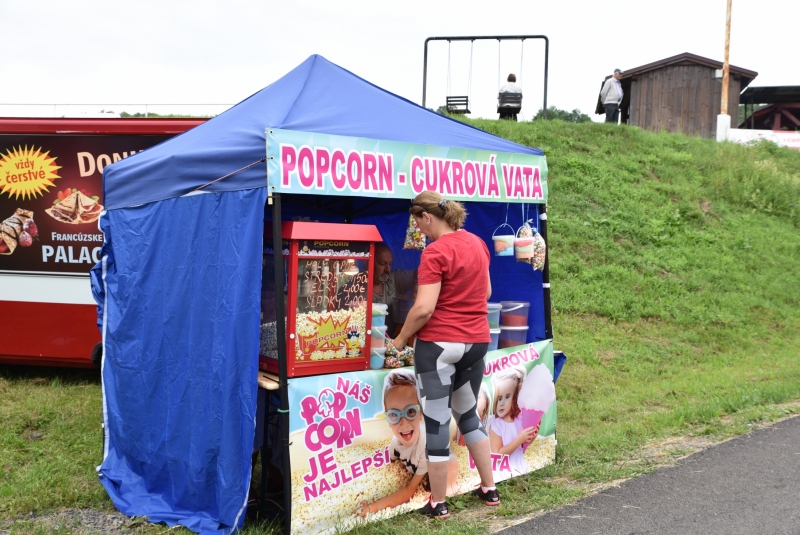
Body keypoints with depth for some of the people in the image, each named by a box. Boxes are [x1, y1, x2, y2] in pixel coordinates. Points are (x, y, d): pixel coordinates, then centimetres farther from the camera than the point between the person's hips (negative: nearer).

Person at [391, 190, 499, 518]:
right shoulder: (477, 244, 8)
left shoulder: (435, 253, -16)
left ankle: (438, 504, 11)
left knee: (436, 422, 3)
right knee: (468, 414, 23)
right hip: (477, 341, 8)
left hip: (438, 344, -7)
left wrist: (401, 338, -7)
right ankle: (489, 489, 28)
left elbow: (424, 308, -21)